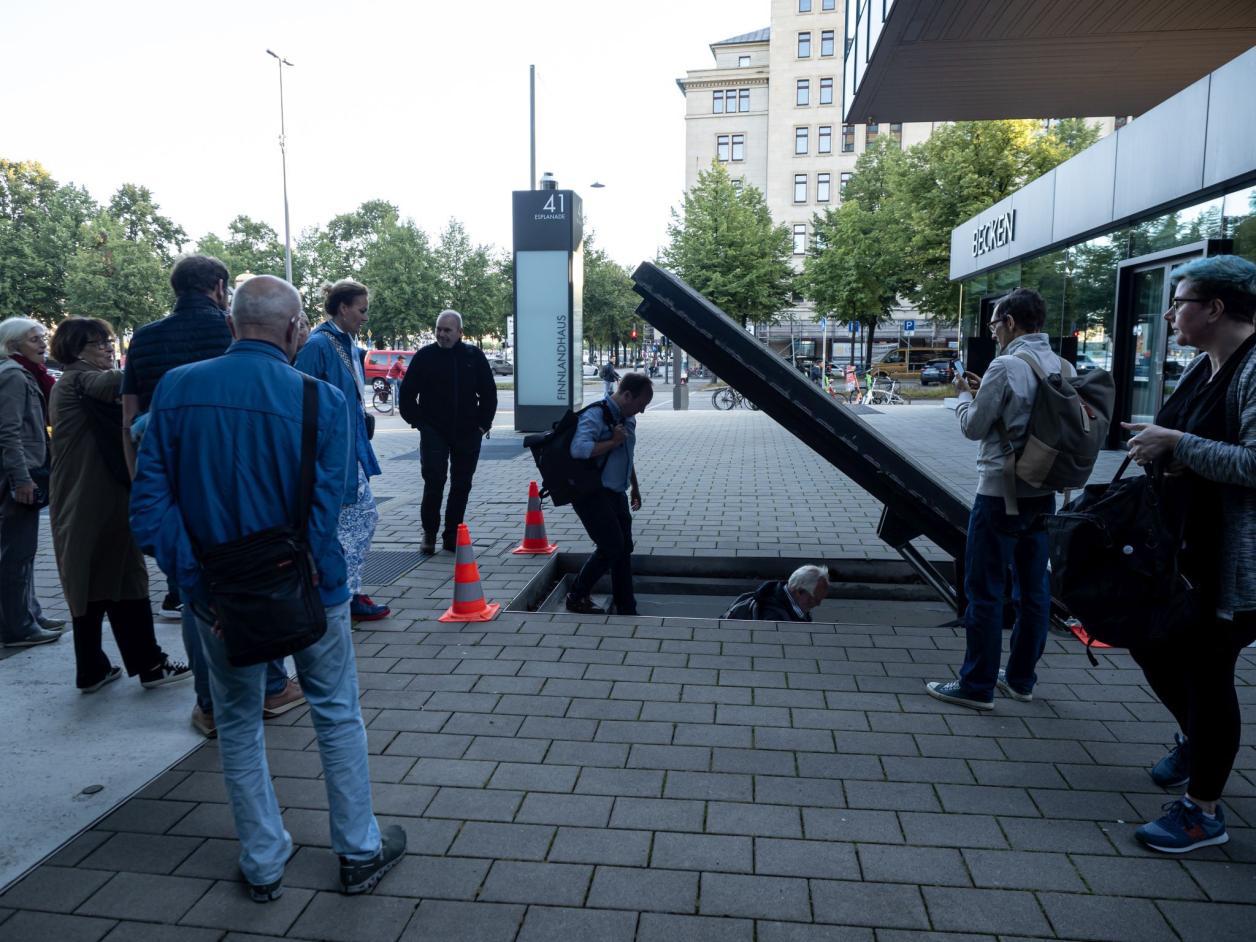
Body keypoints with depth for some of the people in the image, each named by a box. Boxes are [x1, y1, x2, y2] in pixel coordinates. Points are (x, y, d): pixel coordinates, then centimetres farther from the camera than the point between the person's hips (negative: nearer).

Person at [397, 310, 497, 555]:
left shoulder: (475, 356, 4)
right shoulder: (425, 356, -1)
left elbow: (488, 393, 10)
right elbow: (407, 394, 4)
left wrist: (483, 423, 2)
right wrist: (419, 422, -3)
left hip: (467, 433, 2)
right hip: (434, 432, -2)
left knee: (461, 486, 7)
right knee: (434, 482, -8)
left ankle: (452, 535, 18)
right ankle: (429, 534, 8)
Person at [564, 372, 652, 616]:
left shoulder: (628, 419, 12)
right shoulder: (596, 415, -17)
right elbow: (578, 449, -32)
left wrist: (635, 487, 28)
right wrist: (613, 441, -24)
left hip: (616, 494, 9)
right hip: (592, 494, -9)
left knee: (624, 549, 9)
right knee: (611, 546, -13)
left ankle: (626, 609, 19)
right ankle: (576, 598, 4)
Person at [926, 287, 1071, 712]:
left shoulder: (1006, 366, -16)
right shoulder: (1064, 367, 7)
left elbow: (973, 427, -10)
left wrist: (963, 394, 8)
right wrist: (985, 392, 15)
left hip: (1000, 495, -8)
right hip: (1043, 493, 8)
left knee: (984, 592, 1)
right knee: (1034, 589, 14)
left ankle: (977, 686, 8)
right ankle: (1021, 679, 26)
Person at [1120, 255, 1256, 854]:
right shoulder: (1203, 366, 10)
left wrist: (1175, 444, -23)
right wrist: (1160, 451, 3)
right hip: (1183, 546, 9)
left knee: (1206, 673, 2)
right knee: (1151, 643, 19)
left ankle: (1203, 811, 20)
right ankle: (1194, 741, 46)